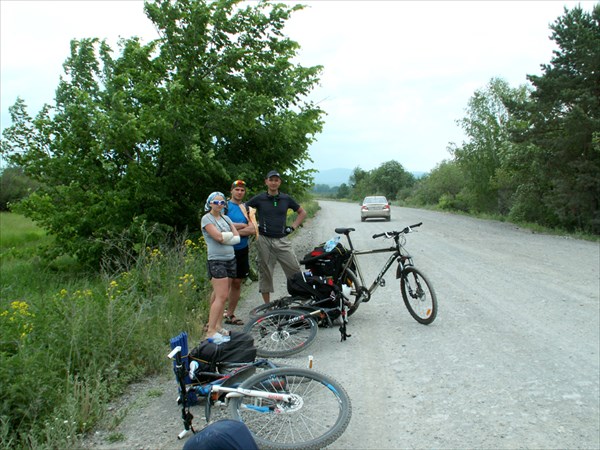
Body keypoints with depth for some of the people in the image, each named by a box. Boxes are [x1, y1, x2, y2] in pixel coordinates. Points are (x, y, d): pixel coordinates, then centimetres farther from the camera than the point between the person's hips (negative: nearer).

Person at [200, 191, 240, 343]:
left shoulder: (226, 218, 14)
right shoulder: (206, 219, -5)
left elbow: (237, 238, 5)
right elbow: (219, 237, -17)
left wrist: (224, 237, -10)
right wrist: (231, 235, 0)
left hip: (230, 259, 6)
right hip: (217, 261, -6)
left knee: (222, 296, 8)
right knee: (221, 296, -11)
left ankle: (219, 326, 17)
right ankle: (211, 331, -7)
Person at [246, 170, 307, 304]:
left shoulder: (286, 198, 6)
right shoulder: (259, 198, 0)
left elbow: (302, 212, 17)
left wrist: (292, 227, 6)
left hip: (282, 241, 2)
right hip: (264, 240, -1)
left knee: (295, 270, -3)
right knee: (265, 273, 5)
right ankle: (267, 305, 16)